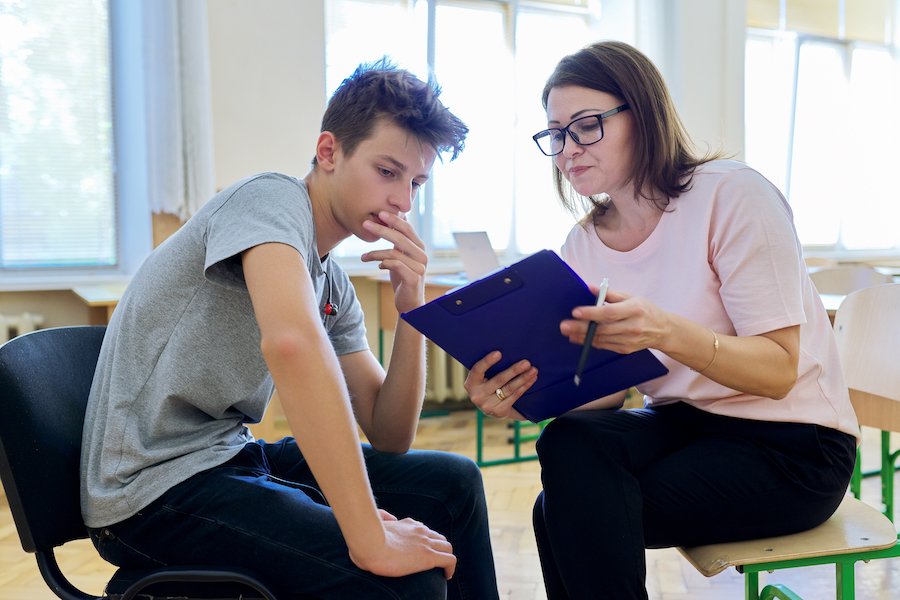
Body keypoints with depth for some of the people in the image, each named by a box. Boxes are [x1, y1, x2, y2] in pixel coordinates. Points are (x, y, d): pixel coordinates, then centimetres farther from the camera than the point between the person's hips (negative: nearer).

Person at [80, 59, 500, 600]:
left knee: (453, 483, 7)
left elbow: (388, 438, 7)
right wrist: (372, 541, -33)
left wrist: (412, 306, -6)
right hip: (158, 485, -8)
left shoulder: (335, 286, 8)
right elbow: (291, 341, -36)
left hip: (230, 456, 9)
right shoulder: (272, 199, -15)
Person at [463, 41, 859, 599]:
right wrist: (524, 396, -22)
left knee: (571, 513, -23)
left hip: (792, 446, -5)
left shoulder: (732, 193, -16)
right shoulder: (584, 244, 1)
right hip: (682, 422, 5)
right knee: (570, 444, -26)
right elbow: (606, 388, -2)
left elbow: (779, 371, -20)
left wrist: (665, 331, -38)